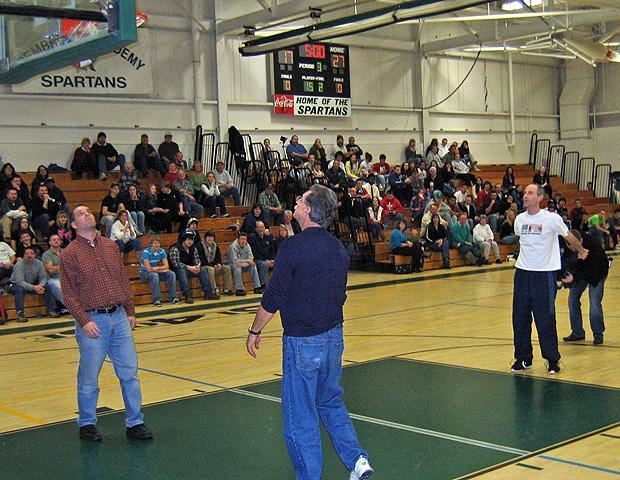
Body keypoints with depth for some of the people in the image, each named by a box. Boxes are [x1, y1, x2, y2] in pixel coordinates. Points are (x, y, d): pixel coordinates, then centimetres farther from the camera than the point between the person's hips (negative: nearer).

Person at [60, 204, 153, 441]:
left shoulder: (110, 246, 11)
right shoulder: (70, 254, -4)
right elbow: (68, 293, -7)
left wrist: (130, 311, 13)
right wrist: (83, 321, -15)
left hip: (119, 317, 5)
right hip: (92, 321, -4)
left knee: (130, 372, 5)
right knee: (89, 377, 5)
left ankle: (134, 422, 16)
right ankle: (87, 424, 23)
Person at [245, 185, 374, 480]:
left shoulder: (292, 248, -17)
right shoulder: (338, 248, 5)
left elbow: (273, 299, -14)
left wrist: (255, 331, 0)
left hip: (302, 342, -7)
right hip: (334, 338, 7)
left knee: (300, 417, 5)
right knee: (331, 403, 24)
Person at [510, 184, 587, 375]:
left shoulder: (552, 219, -10)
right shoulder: (519, 219, 3)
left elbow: (569, 237, 7)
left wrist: (581, 251, 22)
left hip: (544, 275, -4)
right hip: (522, 273, 4)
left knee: (546, 320, -2)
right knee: (520, 318, 6)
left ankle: (552, 359, 12)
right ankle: (523, 358, 18)